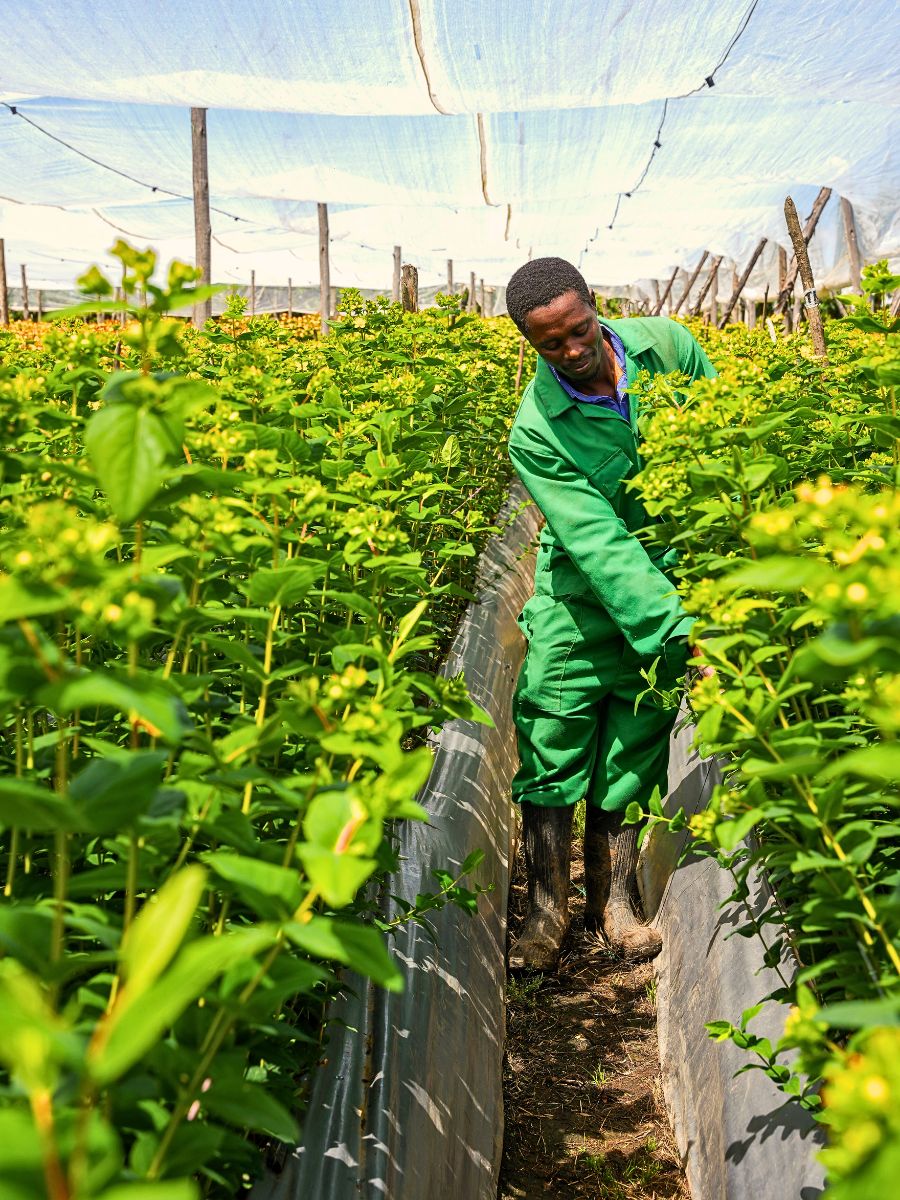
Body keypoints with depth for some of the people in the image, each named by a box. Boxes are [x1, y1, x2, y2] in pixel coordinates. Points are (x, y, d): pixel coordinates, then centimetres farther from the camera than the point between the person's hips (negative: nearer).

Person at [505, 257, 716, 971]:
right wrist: (677, 632, -35)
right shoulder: (536, 431, -20)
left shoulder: (666, 344, -9)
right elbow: (599, 542, -27)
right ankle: (547, 914, 17)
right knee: (552, 757, 0)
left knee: (633, 753, 11)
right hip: (583, 601, -2)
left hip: (674, 584, 3)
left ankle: (615, 901, 27)